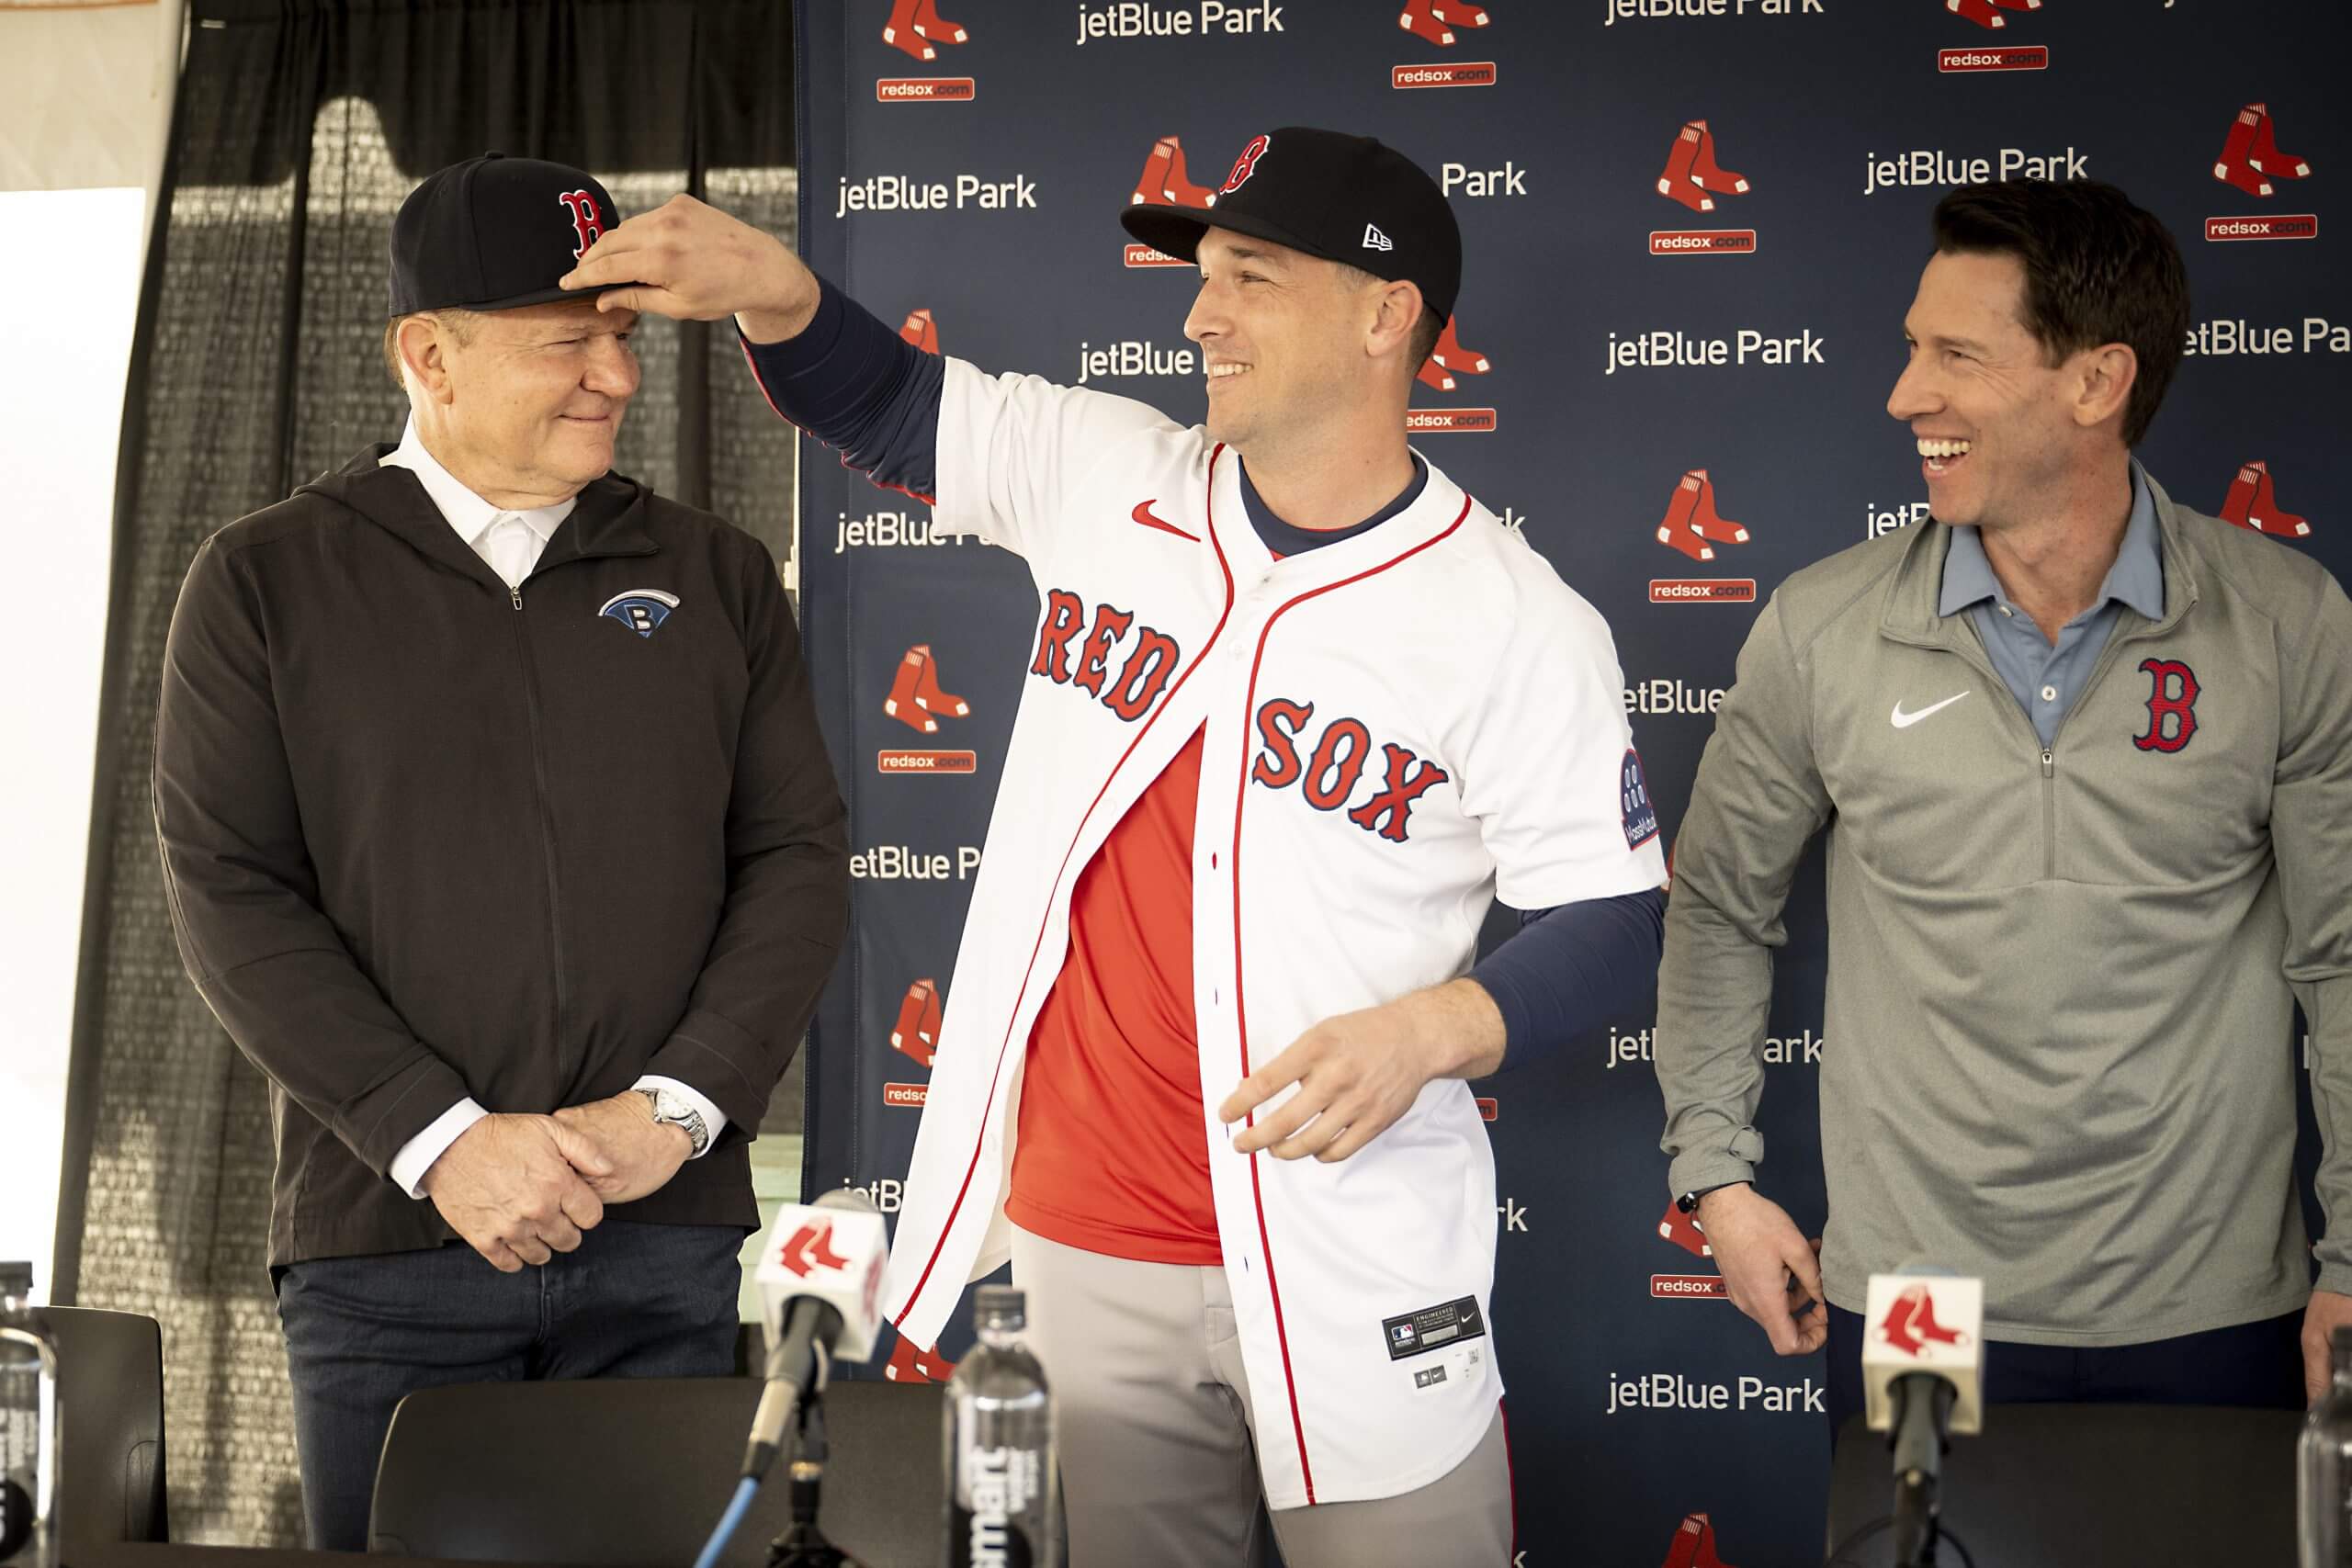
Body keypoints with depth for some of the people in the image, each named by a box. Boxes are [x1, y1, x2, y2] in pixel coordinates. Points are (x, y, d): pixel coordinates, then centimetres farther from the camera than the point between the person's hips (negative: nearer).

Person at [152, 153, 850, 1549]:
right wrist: (441, 1141, -13)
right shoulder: (269, 583, 4)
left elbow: (799, 857, 6)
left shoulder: (715, 576, 10)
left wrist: (676, 1109, -9)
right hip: (387, 1239, -2)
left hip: (665, 1234, 2)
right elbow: (231, 895, -3)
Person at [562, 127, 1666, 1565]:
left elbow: (1613, 920, -5)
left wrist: (1429, 1030, -22)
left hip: (1350, 1276, -4)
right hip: (1083, 1252, 4)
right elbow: (887, 408, 15)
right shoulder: (1105, 480, 3)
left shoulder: (1519, 625, -9)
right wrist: (772, 290, -5)